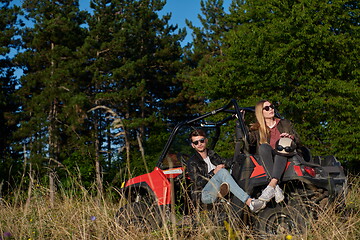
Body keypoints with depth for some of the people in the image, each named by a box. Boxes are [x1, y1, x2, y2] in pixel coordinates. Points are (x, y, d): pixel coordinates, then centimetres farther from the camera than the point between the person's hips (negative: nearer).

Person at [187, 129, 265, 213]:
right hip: (206, 195, -5)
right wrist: (214, 173, -11)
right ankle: (249, 202, -44)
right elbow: (198, 183, -3)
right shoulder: (192, 163, 7)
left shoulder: (212, 155, 25)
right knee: (222, 172, -31)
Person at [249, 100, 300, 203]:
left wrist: (290, 137, 1)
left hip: (284, 156, 0)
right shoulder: (257, 128, 19)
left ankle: (271, 186, -53)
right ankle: (276, 188, -48)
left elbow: (297, 140, 23)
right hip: (267, 158, 0)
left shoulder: (285, 123, 25)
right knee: (264, 146, -34)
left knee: (282, 149, -35)